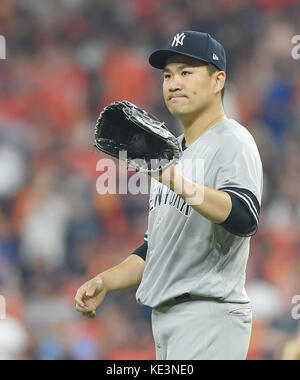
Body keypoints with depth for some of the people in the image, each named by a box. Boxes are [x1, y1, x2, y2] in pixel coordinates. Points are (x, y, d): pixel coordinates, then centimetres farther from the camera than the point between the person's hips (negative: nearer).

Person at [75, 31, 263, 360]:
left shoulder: (232, 143, -8)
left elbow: (245, 219, -28)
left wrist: (177, 182, -39)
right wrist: (105, 282, 12)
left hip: (208, 319, -9)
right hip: (164, 319, 9)